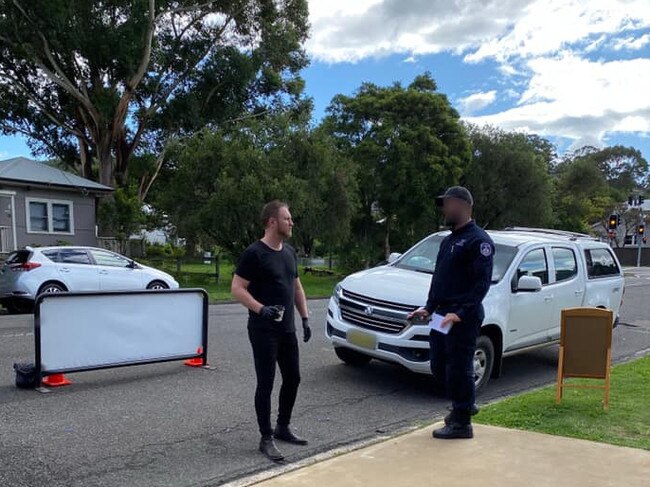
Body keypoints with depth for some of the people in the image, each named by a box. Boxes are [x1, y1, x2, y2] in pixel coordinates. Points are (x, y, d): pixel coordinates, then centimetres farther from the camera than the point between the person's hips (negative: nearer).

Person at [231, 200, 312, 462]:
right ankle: (266, 438, 10)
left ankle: (283, 427, 31)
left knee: (293, 378, 14)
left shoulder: (290, 252, 11)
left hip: (287, 329, 8)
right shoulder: (254, 254, -13)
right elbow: (237, 289, -16)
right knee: (266, 383, -2)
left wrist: (305, 318, 12)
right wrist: (261, 309, -29)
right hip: (263, 330, -8)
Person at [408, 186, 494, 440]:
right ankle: (463, 406, 34)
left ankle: (462, 423, 11)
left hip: (464, 319, -9)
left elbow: (482, 283, -18)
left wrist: (460, 314, -23)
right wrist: (429, 308, 15)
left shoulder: (478, 240, -11)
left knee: (458, 369, -2)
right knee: (439, 368, 15)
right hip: (442, 316, 9)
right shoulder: (448, 240, 19)